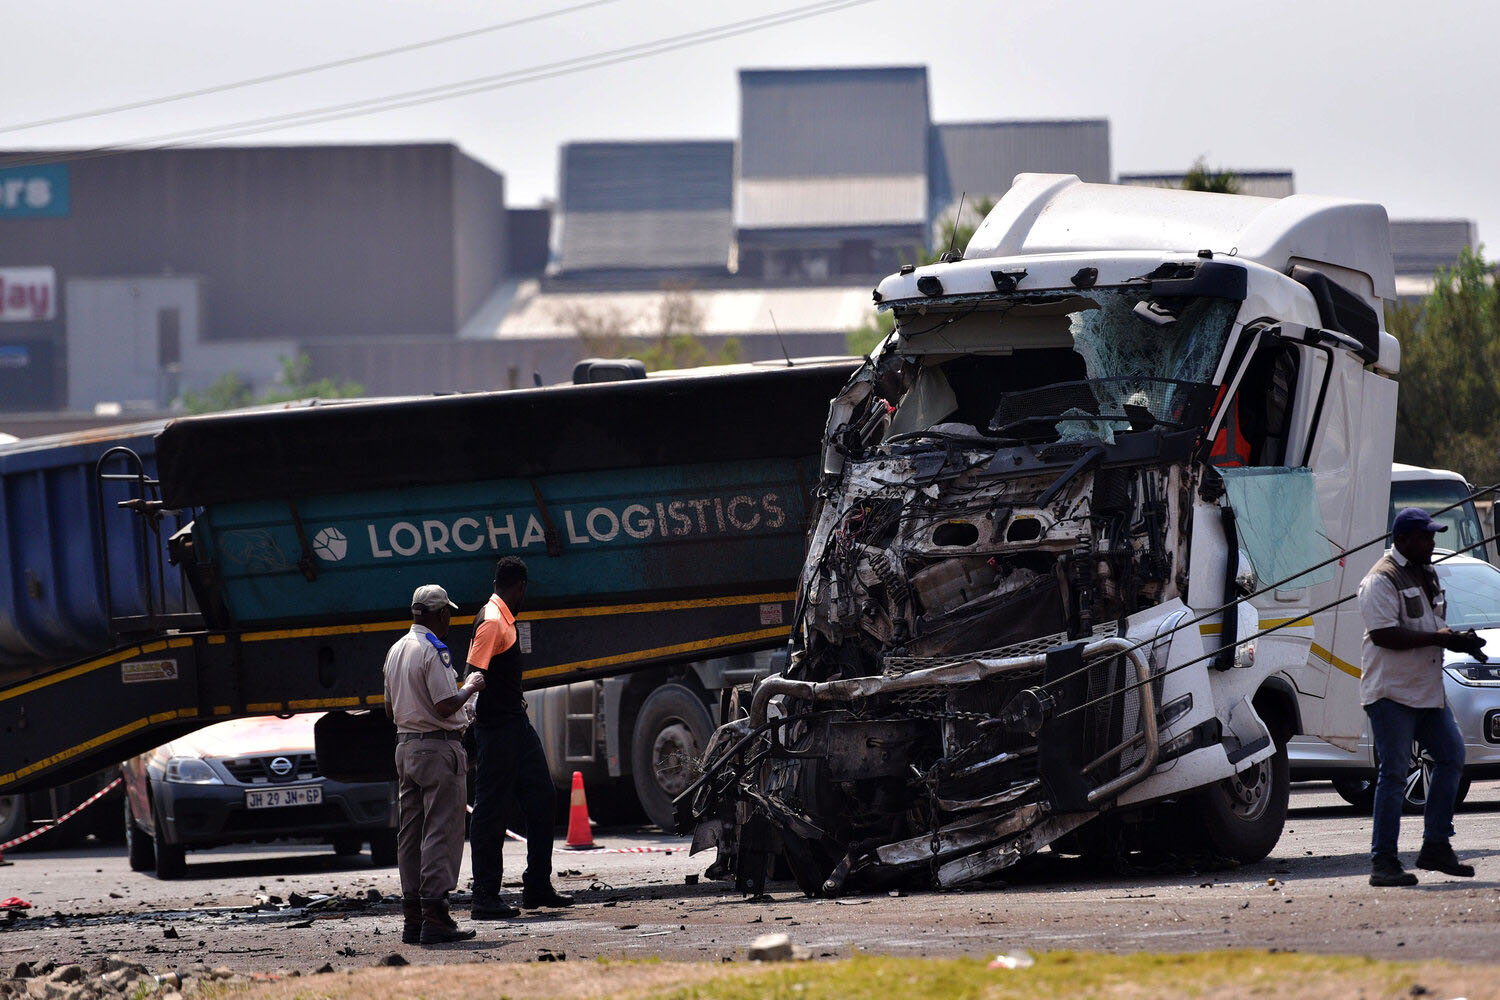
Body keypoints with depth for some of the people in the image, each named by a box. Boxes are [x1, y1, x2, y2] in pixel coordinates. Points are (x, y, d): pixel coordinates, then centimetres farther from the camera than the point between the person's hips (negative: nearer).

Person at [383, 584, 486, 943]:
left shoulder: (396, 650, 13)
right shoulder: (433, 651, -14)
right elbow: (445, 707, -20)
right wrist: (470, 687, -3)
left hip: (406, 747, 9)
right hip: (438, 746, -9)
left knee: (410, 833, 10)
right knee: (441, 832, -7)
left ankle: (412, 918, 11)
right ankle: (435, 919, -12)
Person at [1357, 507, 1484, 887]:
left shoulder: (1427, 574, 17)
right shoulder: (1381, 580, -12)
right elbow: (1384, 634, -22)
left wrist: (1459, 640, 5)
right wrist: (1437, 638, -21)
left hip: (1428, 691, 9)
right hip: (1391, 691, -9)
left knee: (1451, 756, 8)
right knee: (1394, 773, -8)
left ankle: (1436, 847, 16)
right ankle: (1383, 862, -5)